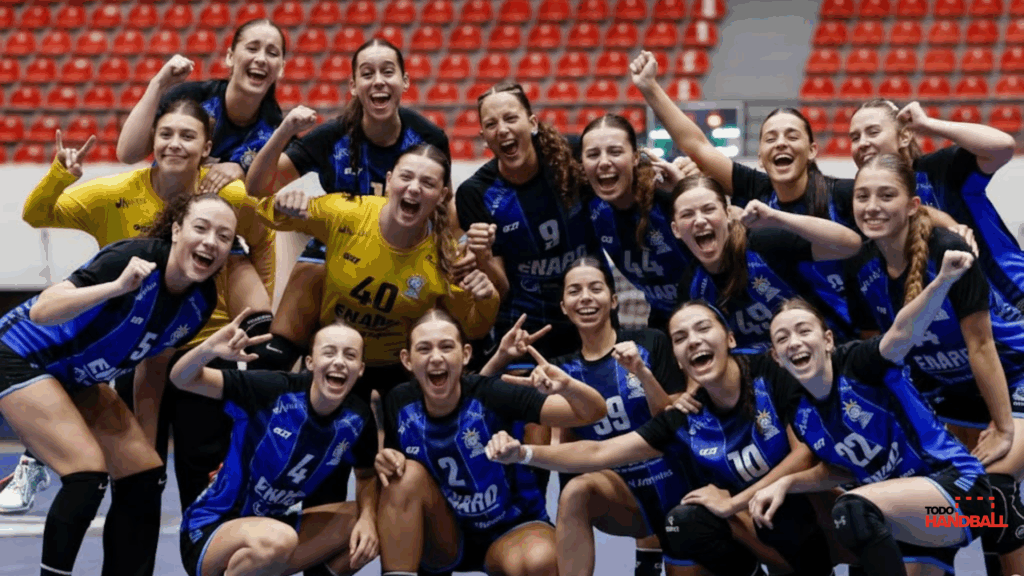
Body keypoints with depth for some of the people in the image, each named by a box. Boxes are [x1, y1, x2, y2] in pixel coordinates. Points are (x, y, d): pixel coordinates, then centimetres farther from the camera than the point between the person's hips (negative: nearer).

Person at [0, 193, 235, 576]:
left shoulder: (201, 301, -8)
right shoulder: (132, 258, -30)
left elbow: (155, 360, 9)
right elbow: (40, 312, -37)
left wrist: (140, 438, 8)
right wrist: (118, 287, -49)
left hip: (76, 381, 8)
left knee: (145, 478, -1)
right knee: (88, 474, -21)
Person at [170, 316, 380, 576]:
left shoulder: (357, 420, -6)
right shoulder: (276, 391, -21)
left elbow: (367, 475, 12)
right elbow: (182, 379, -23)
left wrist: (368, 517, -11)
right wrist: (208, 350, -47)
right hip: (210, 529, -6)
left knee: (376, 525, -5)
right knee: (277, 540, -38)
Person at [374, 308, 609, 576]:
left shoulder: (490, 394, -21)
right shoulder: (400, 404, -11)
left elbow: (594, 412, -24)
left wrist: (567, 386, -46)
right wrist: (385, 462, -18)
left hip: (511, 532, -3)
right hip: (442, 540, 3)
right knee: (407, 474, -25)